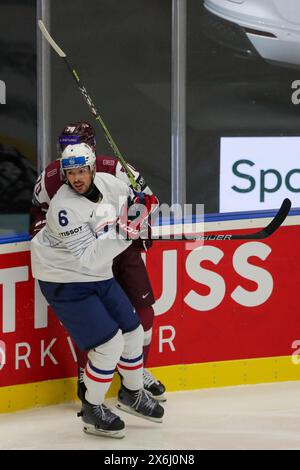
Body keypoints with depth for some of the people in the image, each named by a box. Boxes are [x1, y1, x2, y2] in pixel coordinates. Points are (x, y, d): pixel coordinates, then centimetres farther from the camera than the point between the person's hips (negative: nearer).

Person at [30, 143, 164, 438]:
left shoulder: (107, 182, -6)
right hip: (66, 282, -8)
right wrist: (120, 233, -38)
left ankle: (132, 393, 38)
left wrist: (142, 203, -5)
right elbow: (89, 258, -30)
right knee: (109, 344, -14)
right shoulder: (65, 208, -26)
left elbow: (129, 197, 17)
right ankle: (92, 410, 5)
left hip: (99, 276, 8)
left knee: (132, 331, 13)